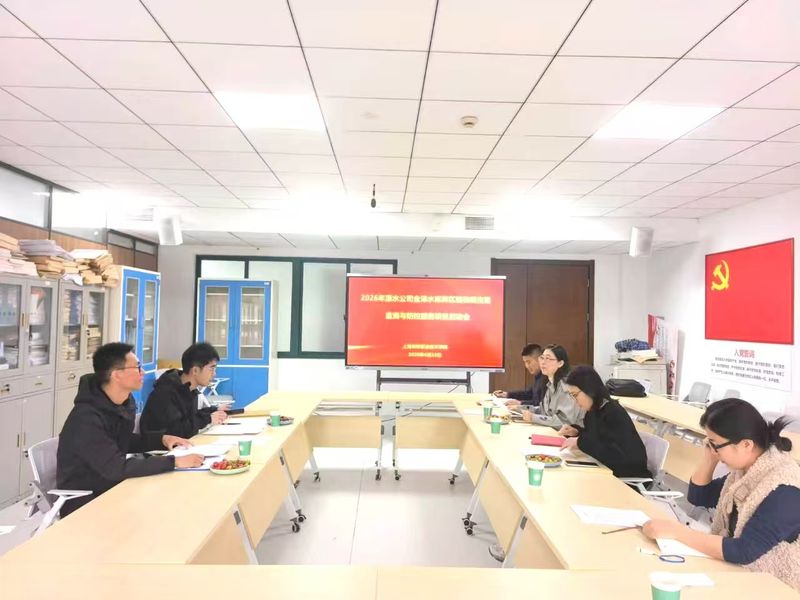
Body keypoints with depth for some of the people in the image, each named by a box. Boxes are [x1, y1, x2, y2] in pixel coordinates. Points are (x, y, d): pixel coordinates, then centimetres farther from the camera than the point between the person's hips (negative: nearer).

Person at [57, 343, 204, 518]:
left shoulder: (125, 402, -1)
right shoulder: (87, 417, -27)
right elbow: (115, 468, -32)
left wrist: (161, 439, 0)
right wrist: (174, 462, -31)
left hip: (111, 489, 7)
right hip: (82, 502, -7)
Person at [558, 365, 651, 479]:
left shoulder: (614, 414, -22)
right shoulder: (594, 410, 2)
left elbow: (617, 455, -31)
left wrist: (580, 442, -27)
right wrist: (577, 433, -1)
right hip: (608, 470, 7)